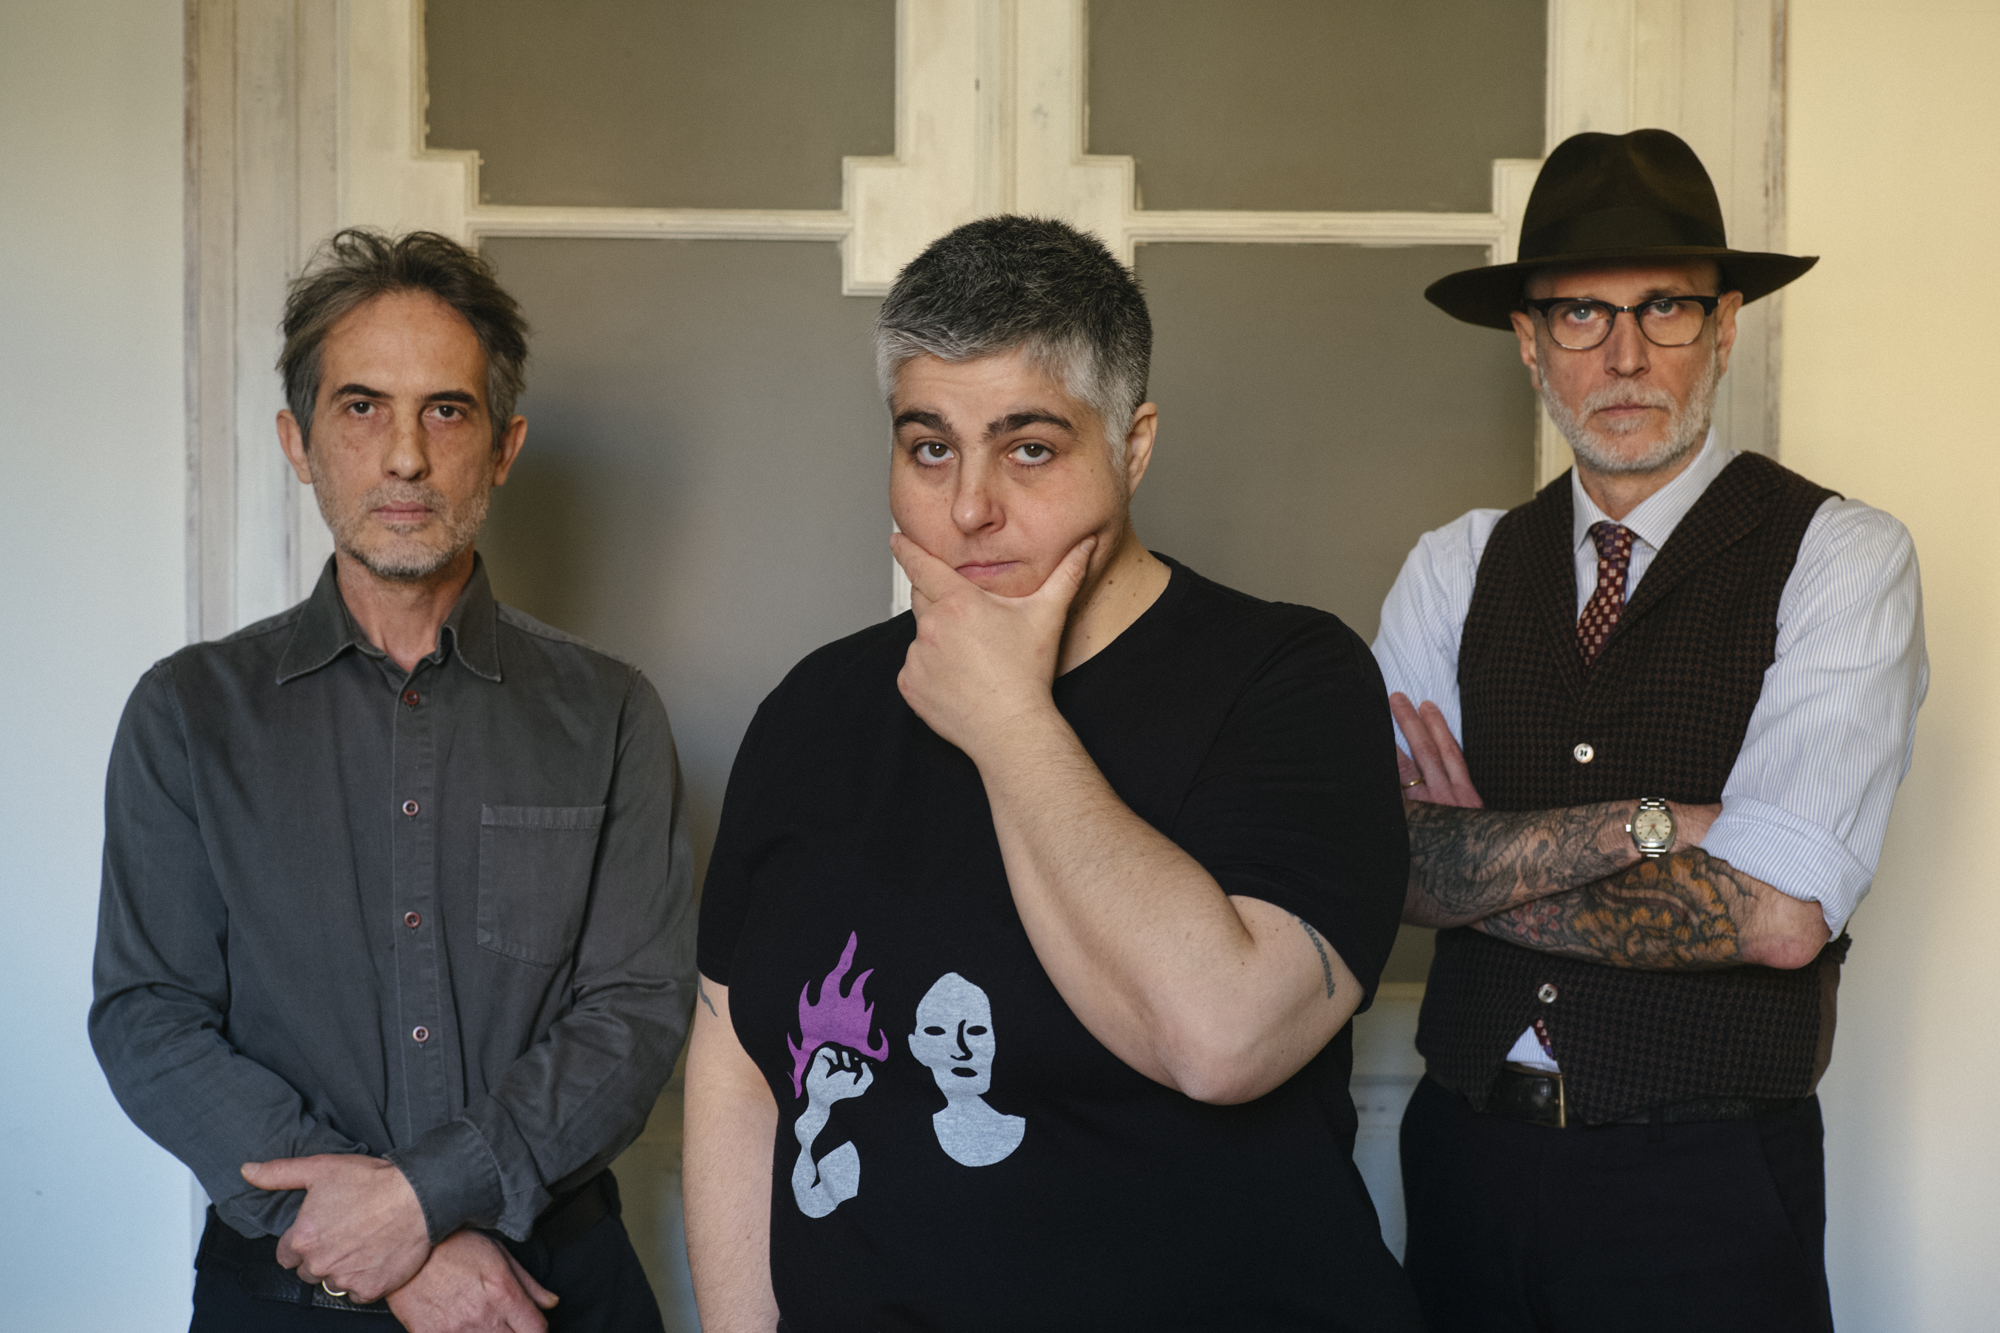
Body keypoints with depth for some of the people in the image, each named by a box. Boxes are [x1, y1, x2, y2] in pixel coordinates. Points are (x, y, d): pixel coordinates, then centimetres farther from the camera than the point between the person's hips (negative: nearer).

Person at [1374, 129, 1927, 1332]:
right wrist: (1643, 824, -19)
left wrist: (1487, 874, -10)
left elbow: (1777, 913, -18)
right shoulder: (1454, 569, 3)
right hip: (1468, 1152, 3)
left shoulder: (1841, 558, -8)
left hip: (1705, 1186, -3)